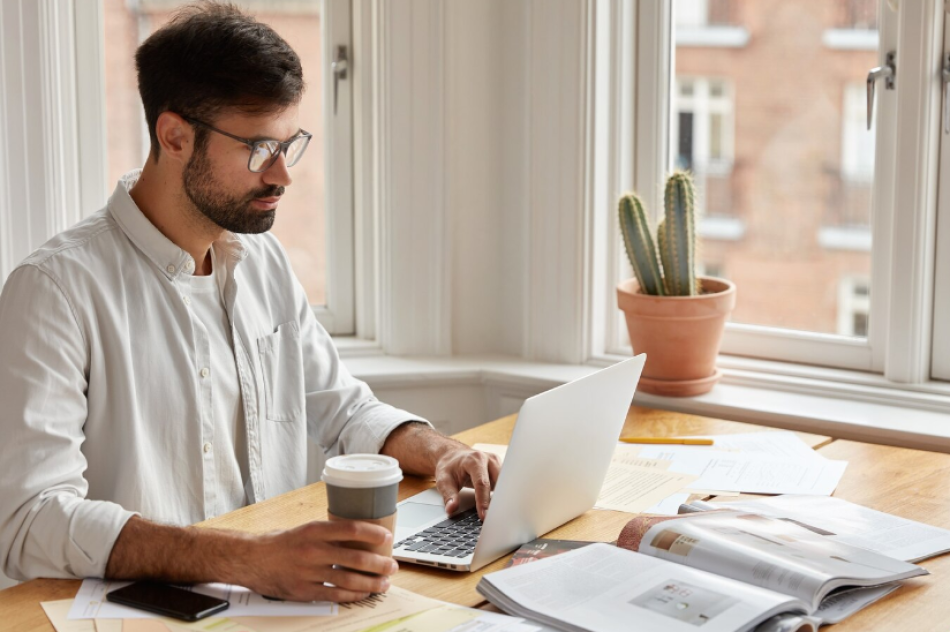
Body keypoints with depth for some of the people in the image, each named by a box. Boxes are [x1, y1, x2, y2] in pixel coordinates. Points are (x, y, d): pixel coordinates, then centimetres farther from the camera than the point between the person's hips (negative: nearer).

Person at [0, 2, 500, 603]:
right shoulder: (58, 287, -13)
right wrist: (249, 560, -34)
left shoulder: (264, 261, 11)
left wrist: (440, 452, 1)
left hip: (281, 596, 6)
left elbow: (343, 408, 22)